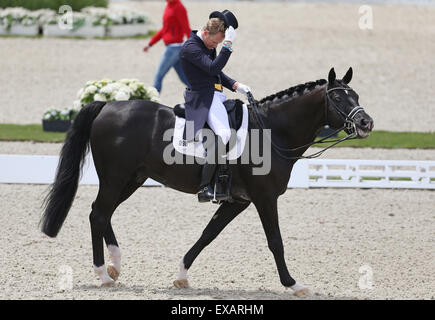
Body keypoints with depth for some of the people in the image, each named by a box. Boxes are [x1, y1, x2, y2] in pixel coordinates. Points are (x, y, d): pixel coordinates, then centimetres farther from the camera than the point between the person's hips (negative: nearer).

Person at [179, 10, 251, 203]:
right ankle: (204, 188, -29)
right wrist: (228, 44, -26)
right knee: (223, 133, -31)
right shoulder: (191, 47, -14)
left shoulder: (208, 45, 16)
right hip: (203, 98, -11)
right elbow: (213, 67, -25)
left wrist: (236, 86, 13)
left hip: (216, 96, 11)